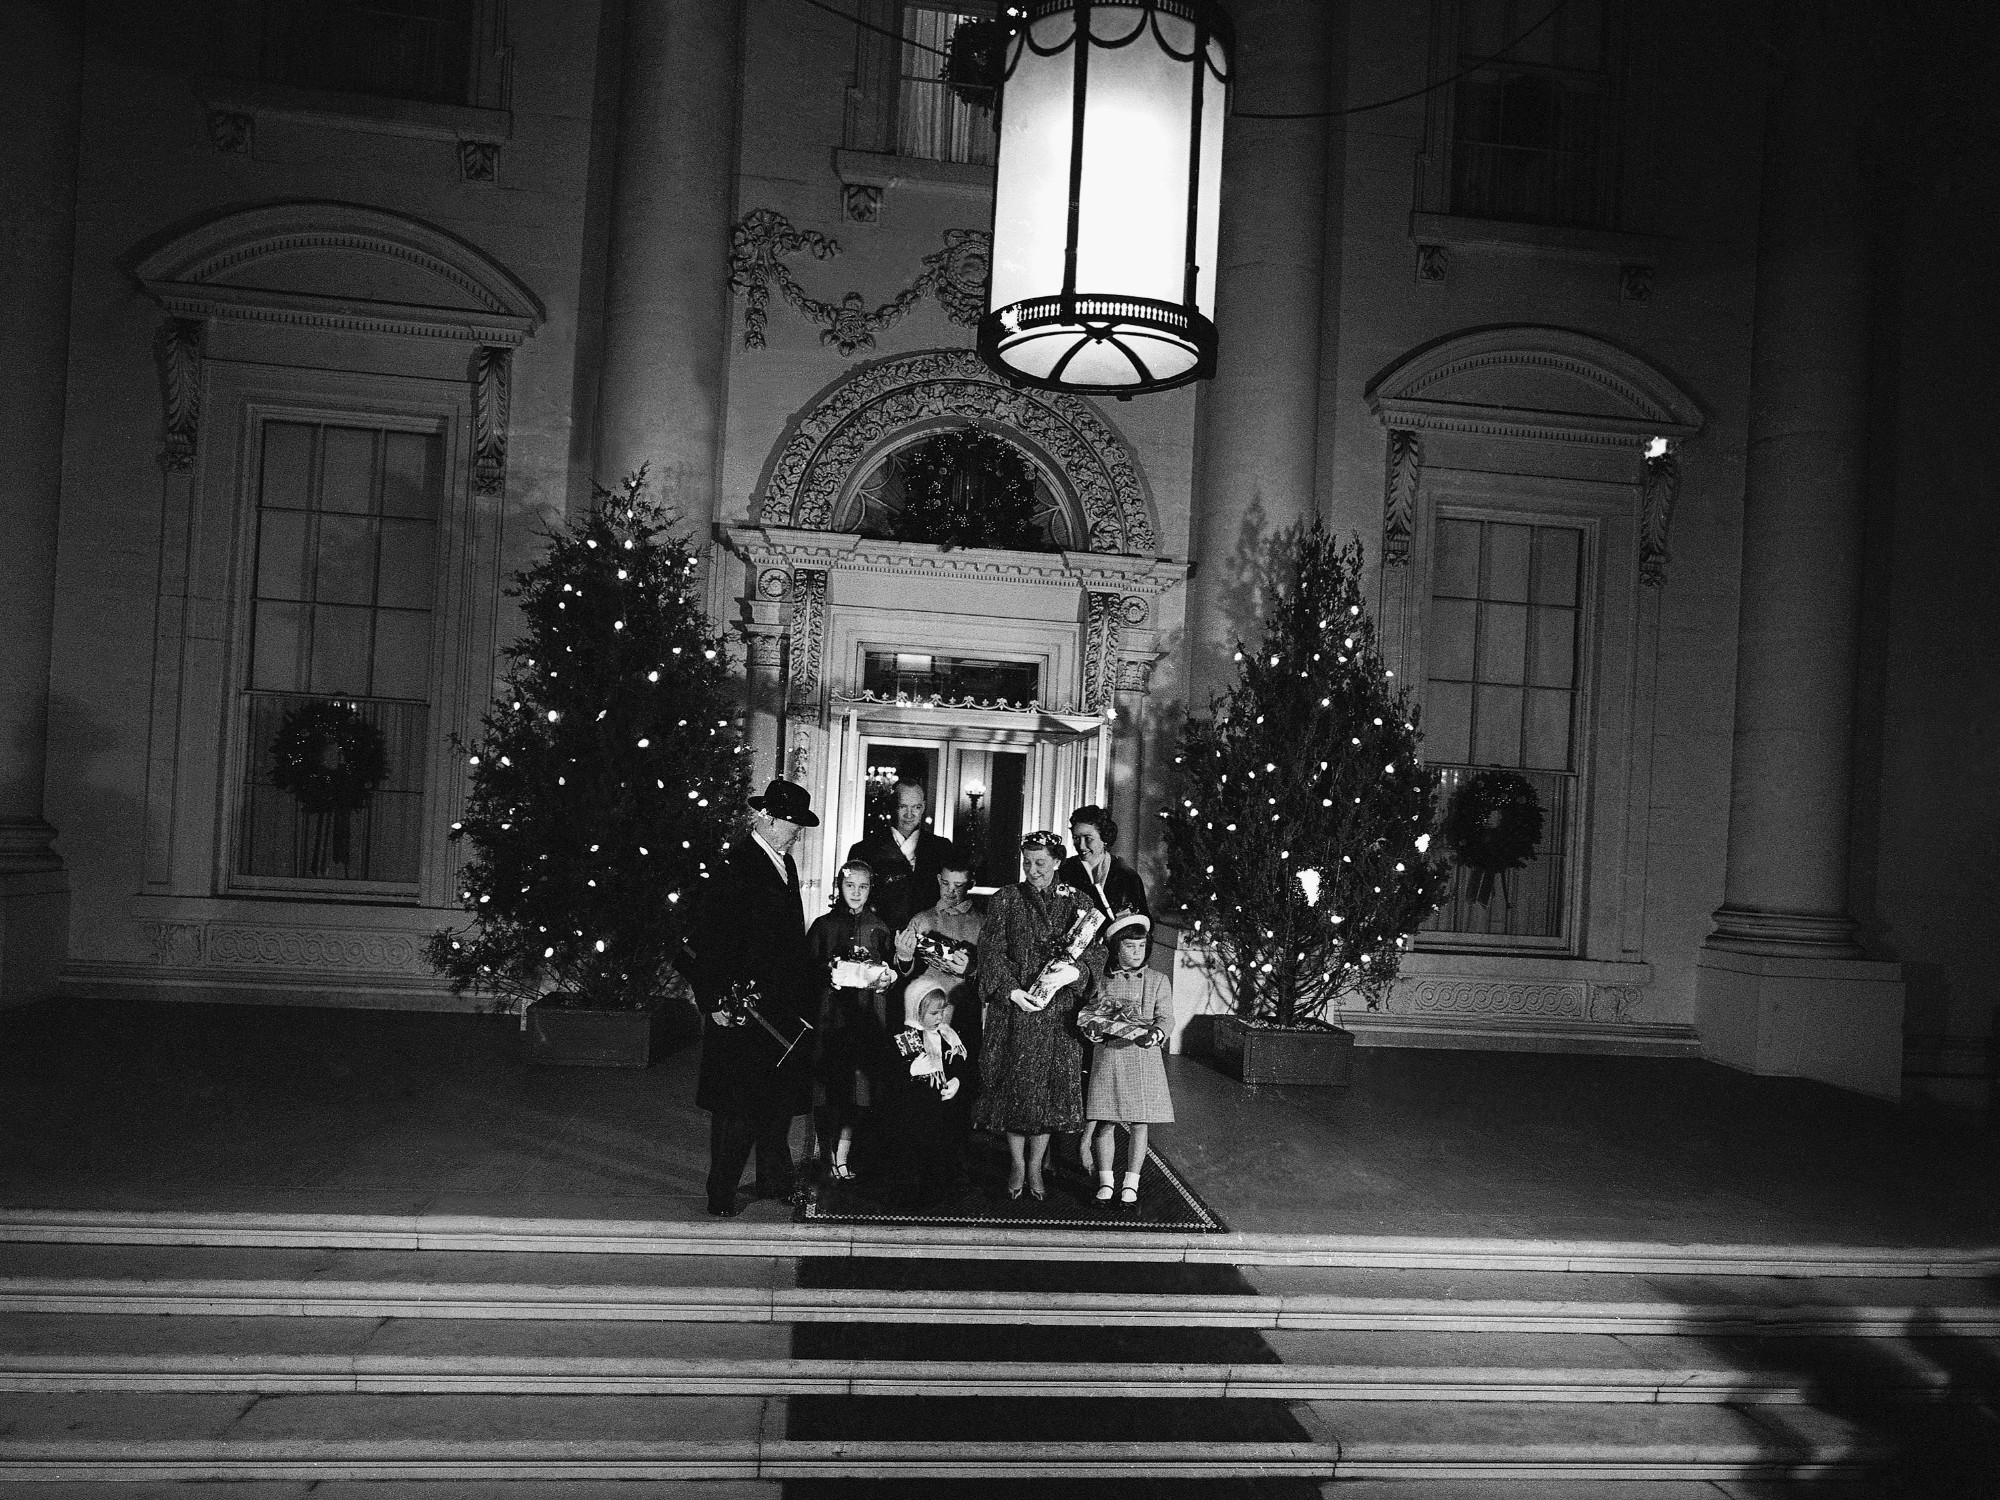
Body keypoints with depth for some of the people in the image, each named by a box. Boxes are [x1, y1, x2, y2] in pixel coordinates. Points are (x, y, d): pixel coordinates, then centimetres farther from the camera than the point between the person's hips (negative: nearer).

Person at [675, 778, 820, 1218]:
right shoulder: (736, 867, -15)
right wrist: (715, 1001, -20)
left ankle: (775, 1181, 29)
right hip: (746, 1004, -8)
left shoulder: (785, 863, 12)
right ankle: (722, 1195, 12)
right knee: (738, 1107, 0)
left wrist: (805, 991, 12)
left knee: (780, 1098, 16)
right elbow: (708, 938, -18)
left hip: (784, 1006, 8)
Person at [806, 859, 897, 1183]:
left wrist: (885, 978, -6)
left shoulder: (880, 929, 10)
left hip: (867, 1013, 1)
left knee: (858, 1082, -3)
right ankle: (827, 1150, 13)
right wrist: (828, 974, -14)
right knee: (828, 1080, -2)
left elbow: (892, 970, 14)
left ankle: (841, 1157, 3)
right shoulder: (823, 925, 6)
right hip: (830, 1012, -1)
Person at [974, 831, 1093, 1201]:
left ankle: (1035, 1168, 15)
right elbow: (991, 950, -3)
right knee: (1015, 1084, 2)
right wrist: (1011, 990, -14)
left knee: (1051, 1086, 3)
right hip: (1014, 1005, -1)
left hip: (1058, 1008, 1)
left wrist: (1073, 971, -14)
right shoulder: (1006, 899, 2)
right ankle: (1016, 1164, 18)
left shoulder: (1073, 902, 7)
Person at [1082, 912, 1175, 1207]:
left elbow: (1166, 1017, -2)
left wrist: (1155, 1034, -23)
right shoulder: (1101, 981, 6)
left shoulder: (1158, 981, 5)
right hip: (1107, 1057, 0)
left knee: (1139, 1125, 2)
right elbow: (1087, 1014, 7)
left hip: (1143, 1057, 0)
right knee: (1105, 1124, 2)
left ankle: (1130, 1183, 15)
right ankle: (1105, 1181, 17)